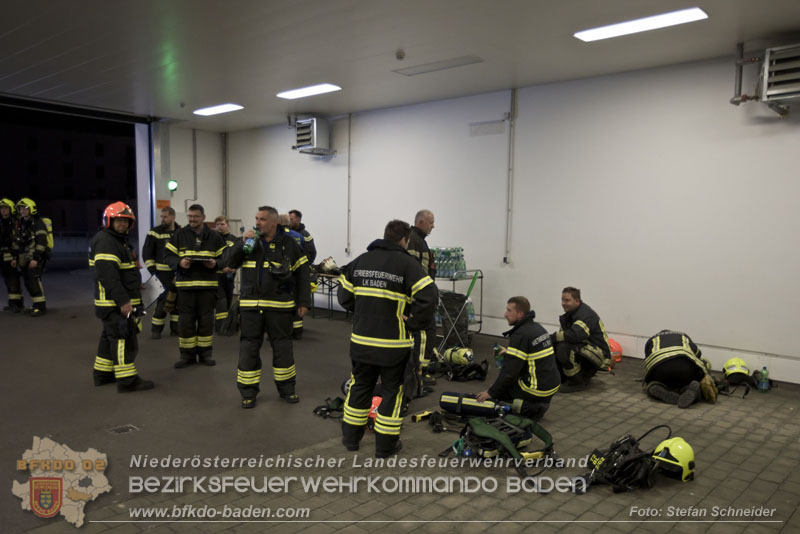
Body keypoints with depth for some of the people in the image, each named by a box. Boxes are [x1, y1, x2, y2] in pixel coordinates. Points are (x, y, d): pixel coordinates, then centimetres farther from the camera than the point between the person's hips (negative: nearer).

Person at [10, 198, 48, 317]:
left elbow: (41, 242, -16)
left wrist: (35, 258, -21)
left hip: (35, 258, -8)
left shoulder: (38, 223, -9)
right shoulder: (19, 224, 15)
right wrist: (14, 257, 16)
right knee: (28, 283, 7)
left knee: (34, 279, -16)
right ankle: (37, 304, 16)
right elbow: (15, 241, 21)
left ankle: (40, 306, -14)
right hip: (24, 259, 8)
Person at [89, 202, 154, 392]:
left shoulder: (119, 240, 18)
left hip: (120, 301, 11)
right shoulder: (105, 241, -16)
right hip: (114, 303, -11)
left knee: (110, 337, 18)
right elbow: (108, 275, -25)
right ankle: (127, 380, -3)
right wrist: (123, 301, -27)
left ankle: (102, 373, 30)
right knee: (124, 339, -8)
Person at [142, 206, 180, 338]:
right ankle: (156, 330, 7)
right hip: (162, 273, -4)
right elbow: (146, 253, -2)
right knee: (162, 300, -6)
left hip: (178, 273, 4)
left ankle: (175, 328, 21)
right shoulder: (155, 233, -3)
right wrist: (152, 270, -9)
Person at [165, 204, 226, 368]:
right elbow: (169, 256, 4)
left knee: (206, 320, 7)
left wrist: (215, 263, -12)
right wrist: (179, 262, -16)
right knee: (185, 321, 2)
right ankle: (187, 354, 15)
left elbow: (224, 258, 8)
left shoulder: (214, 236, 6)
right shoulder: (179, 234, 4)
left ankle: (205, 353, 20)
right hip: (185, 284, 0)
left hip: (208, 285, 1)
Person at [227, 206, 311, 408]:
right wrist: (242, 243, -11)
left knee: (282, 346, 9)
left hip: (280, 305, -2)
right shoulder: (250, 240, 7)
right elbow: (231, 263, 5)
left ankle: (287, 388, 25)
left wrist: (303, 302, -1)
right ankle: (248, 391, 18)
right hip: (251, 305, 2)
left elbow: (302, 273, 2)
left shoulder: (288, 244, 0)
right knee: (249, 347, 5)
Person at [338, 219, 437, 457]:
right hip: (393, 342, -4)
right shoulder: (407, 263, -8)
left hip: (361, 340, 5)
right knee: (392, 390, 10)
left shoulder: (360, 261, 7)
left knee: (360, 386, 20)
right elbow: (428, 297, -19)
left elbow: (344, 296, 8)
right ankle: (385, 444, 19)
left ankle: (350, 437, 31)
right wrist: (411, 323, -8)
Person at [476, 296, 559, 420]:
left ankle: (530, 408, -6)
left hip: (538, 389, -9)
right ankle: (539, 404, 11)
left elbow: (510, 371, -20)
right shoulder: (538, 327, 9)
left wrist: (491, 393, -11)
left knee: (499, 391, 8)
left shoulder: (521, 334, -18)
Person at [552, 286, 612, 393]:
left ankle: (578, 382, -13)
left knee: (563, 348, -30)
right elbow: (564, 333, 8)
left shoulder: (585, 315, -21)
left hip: (600, 354, -10)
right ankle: (587, 372, 14)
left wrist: (552, 337, -26)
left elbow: (574, 335, -37)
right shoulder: (571, 313, 10)